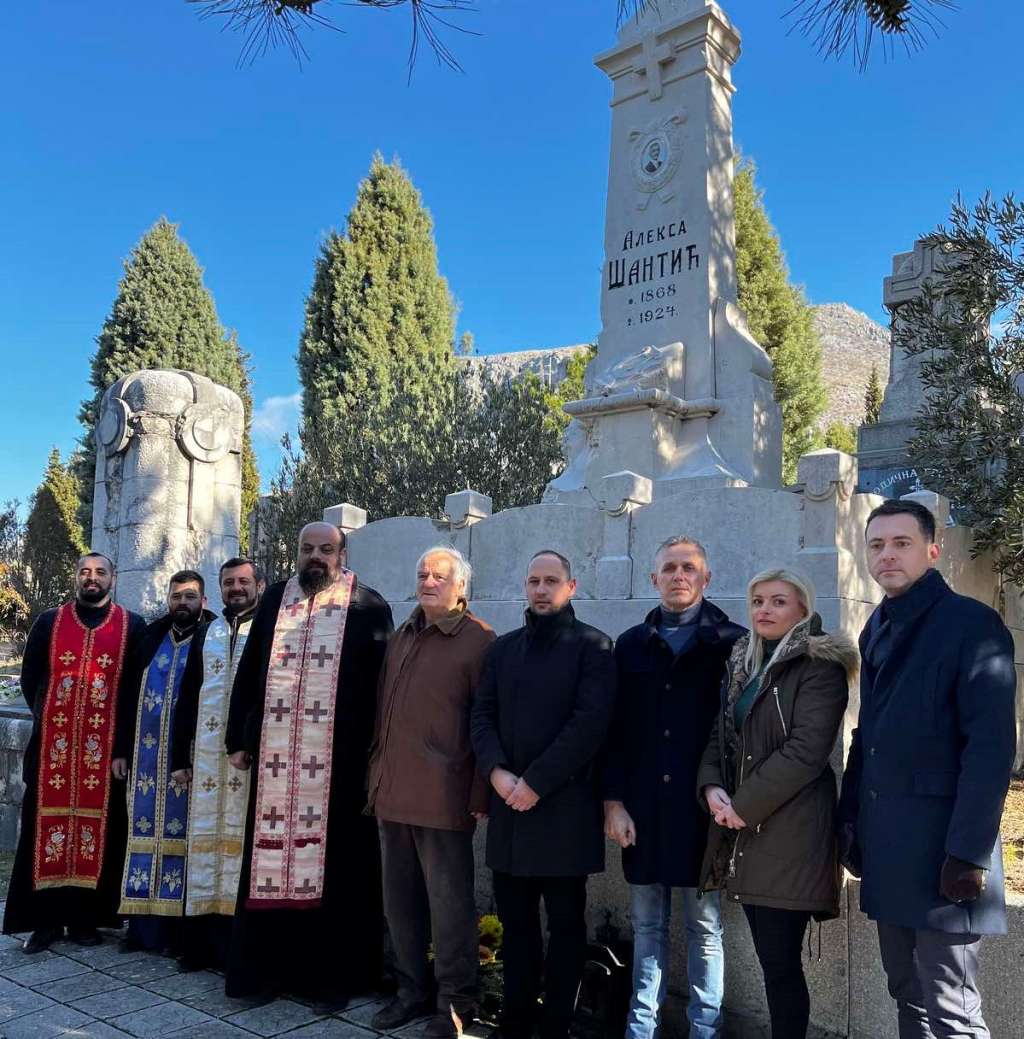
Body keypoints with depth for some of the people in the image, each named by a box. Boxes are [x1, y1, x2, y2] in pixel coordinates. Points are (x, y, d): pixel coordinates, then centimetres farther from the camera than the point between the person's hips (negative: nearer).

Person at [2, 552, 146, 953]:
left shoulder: (133, 627, 4)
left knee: (99, 824, 2)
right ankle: (46, 919, 11)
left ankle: (85, 917, 12)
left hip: (109, 744, -1)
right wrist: (45, 716, 9)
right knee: (47, 823, 2)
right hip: (52, 742, 1)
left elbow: (141, 683, 5)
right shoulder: (49, 622, 8)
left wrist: (123, 730, 1)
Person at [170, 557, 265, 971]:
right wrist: (180, 758, 10)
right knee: (206, 840, 7)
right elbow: (186, 700, 15)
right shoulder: (205, 635, 15)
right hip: (207, 758, 4)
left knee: (242, 841, -2)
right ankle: (204, 942, 16)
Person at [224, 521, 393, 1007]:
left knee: (335, 866, 5)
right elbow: (248, 671, 13)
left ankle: (333, 974, 18)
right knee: (269, 860, 9)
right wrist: (239, 739, 9)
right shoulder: (275, 599, 11)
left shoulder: (368, 606, 1)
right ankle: (266, 965, 24)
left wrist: (374, 751, -6)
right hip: (274, 756, 3)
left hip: (339, 759, -3)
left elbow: (381, 681, -1)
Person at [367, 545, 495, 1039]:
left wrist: (480, 795, -13)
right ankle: (412, 988, 32)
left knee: (449, 903, 4)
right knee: (400, 899, 15)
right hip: (392, 793, 7)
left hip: (443, 797, -6)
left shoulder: (479, 640, -7)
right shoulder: (400, 638, 14)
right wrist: (376, 775, 15)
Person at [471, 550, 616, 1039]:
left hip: (564, 807, -4)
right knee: (514, 920, 12)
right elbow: (482, 715, 8)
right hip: (508, 806, 5)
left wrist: (534, 783, -15)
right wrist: (496, 771, -10)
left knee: (565, 923, 7)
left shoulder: (592, 646, -3)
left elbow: (589, 723, -12)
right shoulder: (502, 648, 13)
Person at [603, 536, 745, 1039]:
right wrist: (613, 801, 0)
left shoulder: (732, 643, 0)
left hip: (703, 809, -3)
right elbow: (615, 730, 6)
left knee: (705, 929, 8)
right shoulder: (631, 645, 8)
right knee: (647, 926, 13)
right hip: (642, 809, 3)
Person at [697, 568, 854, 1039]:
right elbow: (720, 737, 17)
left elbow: (806, 749, -16)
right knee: (770, 959, 12)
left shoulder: (819, 667, -7)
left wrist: (744, 805, -15)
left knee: (781, 963, -3)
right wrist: (711, 787, -3)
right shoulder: (741, 665, 16)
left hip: (788, 831, -7)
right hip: (743, 832, 7)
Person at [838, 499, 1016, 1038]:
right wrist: (849, 820, 10)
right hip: (886, 849, 7)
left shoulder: (972, 623, -11)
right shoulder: (878, 629, 12)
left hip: (940, 849, -7)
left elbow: (991, 747, -16)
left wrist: (969, 853, -20)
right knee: (908, 995, 17)